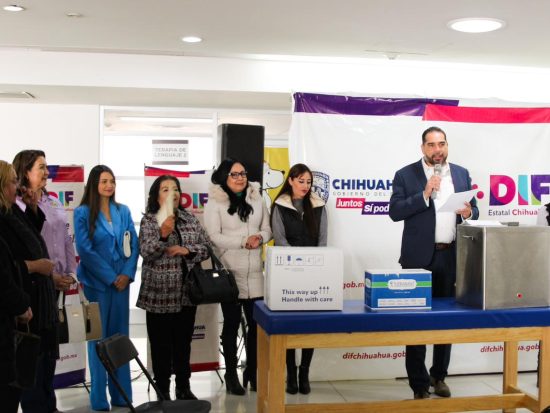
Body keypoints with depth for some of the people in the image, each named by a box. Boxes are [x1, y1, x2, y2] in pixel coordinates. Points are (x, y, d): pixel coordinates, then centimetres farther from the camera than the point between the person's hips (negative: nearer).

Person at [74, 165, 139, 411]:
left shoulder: (123, 211, 8)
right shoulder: (83, 213, -3)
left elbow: (133, 245, 6)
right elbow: (85, 250, -9)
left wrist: (127, 274, -8)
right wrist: (111, 278, -12)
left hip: (122, 281, 4)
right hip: (97, 282, -4)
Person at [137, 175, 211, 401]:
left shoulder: (190, 219, 6)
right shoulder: (149, 220, -4)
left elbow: (206, 248, 6)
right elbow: (146, 252, -15)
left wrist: (187, 250, -11)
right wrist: (162, 234, -30)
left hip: (186, 293, 4)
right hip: (159, 294, -3)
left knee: (183, 342, 14)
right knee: (161, 345, 5)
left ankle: (184, 387, 27)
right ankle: (163, 392, 18)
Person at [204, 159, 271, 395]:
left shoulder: (257, 199, 10)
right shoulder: (215, 203, -2)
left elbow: (268, 229, 12)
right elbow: (214, 237, -10)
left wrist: (260, 238, -11)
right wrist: (244, 241, -18)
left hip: (255, 273, 3)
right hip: (230, 273, -3)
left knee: (256, 323, 8)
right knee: (231, 324, 7)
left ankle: (252, 371, 23)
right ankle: (231, 374, 18)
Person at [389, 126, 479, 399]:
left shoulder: (462, 174, 11)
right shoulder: (406, 175, -1)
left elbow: (474, 211, 14)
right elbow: (395, 212, -10)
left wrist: (468, 213, -9)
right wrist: (425, 194, -19)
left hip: (453, 257, 4)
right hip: (419, 257, -3)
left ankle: (439, 375, 29)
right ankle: (419, 385, 13)